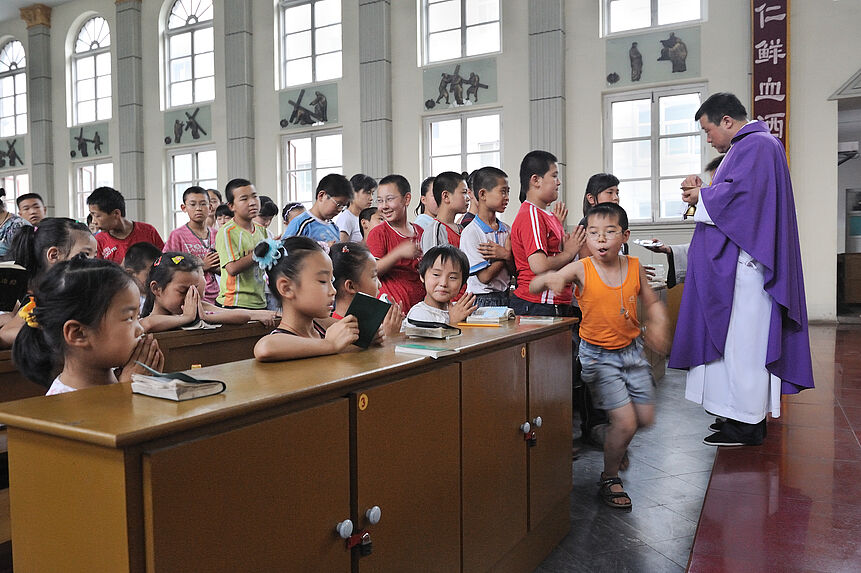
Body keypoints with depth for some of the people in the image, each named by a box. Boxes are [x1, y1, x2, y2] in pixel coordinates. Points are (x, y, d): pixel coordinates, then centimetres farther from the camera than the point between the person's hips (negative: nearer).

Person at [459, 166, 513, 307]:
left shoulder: (507, 230, 9)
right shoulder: (470, 232, -12)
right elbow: (484, 277, -16)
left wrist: (506, 255, -14)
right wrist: (508, 252, -7)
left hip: (505, 297, 6)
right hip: (482, 300, -6)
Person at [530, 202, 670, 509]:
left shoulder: (633, 267, -2)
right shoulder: (581, 269, -13)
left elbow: (652, 302, 10)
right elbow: (533, 288, -14)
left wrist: (659, 325, -11)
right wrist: (550, 278, -36)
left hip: (632, 349, 5)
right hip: (598, 355, -4)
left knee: (646, 418, 10)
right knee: (626, 421, -8)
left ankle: (616, 442, 44)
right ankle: (609, 478, 16)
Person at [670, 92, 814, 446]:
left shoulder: (756, 145, -10)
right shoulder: (749, 145, 23)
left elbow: (738, 192, -22)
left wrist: (701, 196, -6)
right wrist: (704, 191, 10)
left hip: (745, 263, -11)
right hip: (739, 262, 11)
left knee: (743, 337, -7)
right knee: (743, 338, 12)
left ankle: (747, 424, -1)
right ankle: (749, 415, 19)